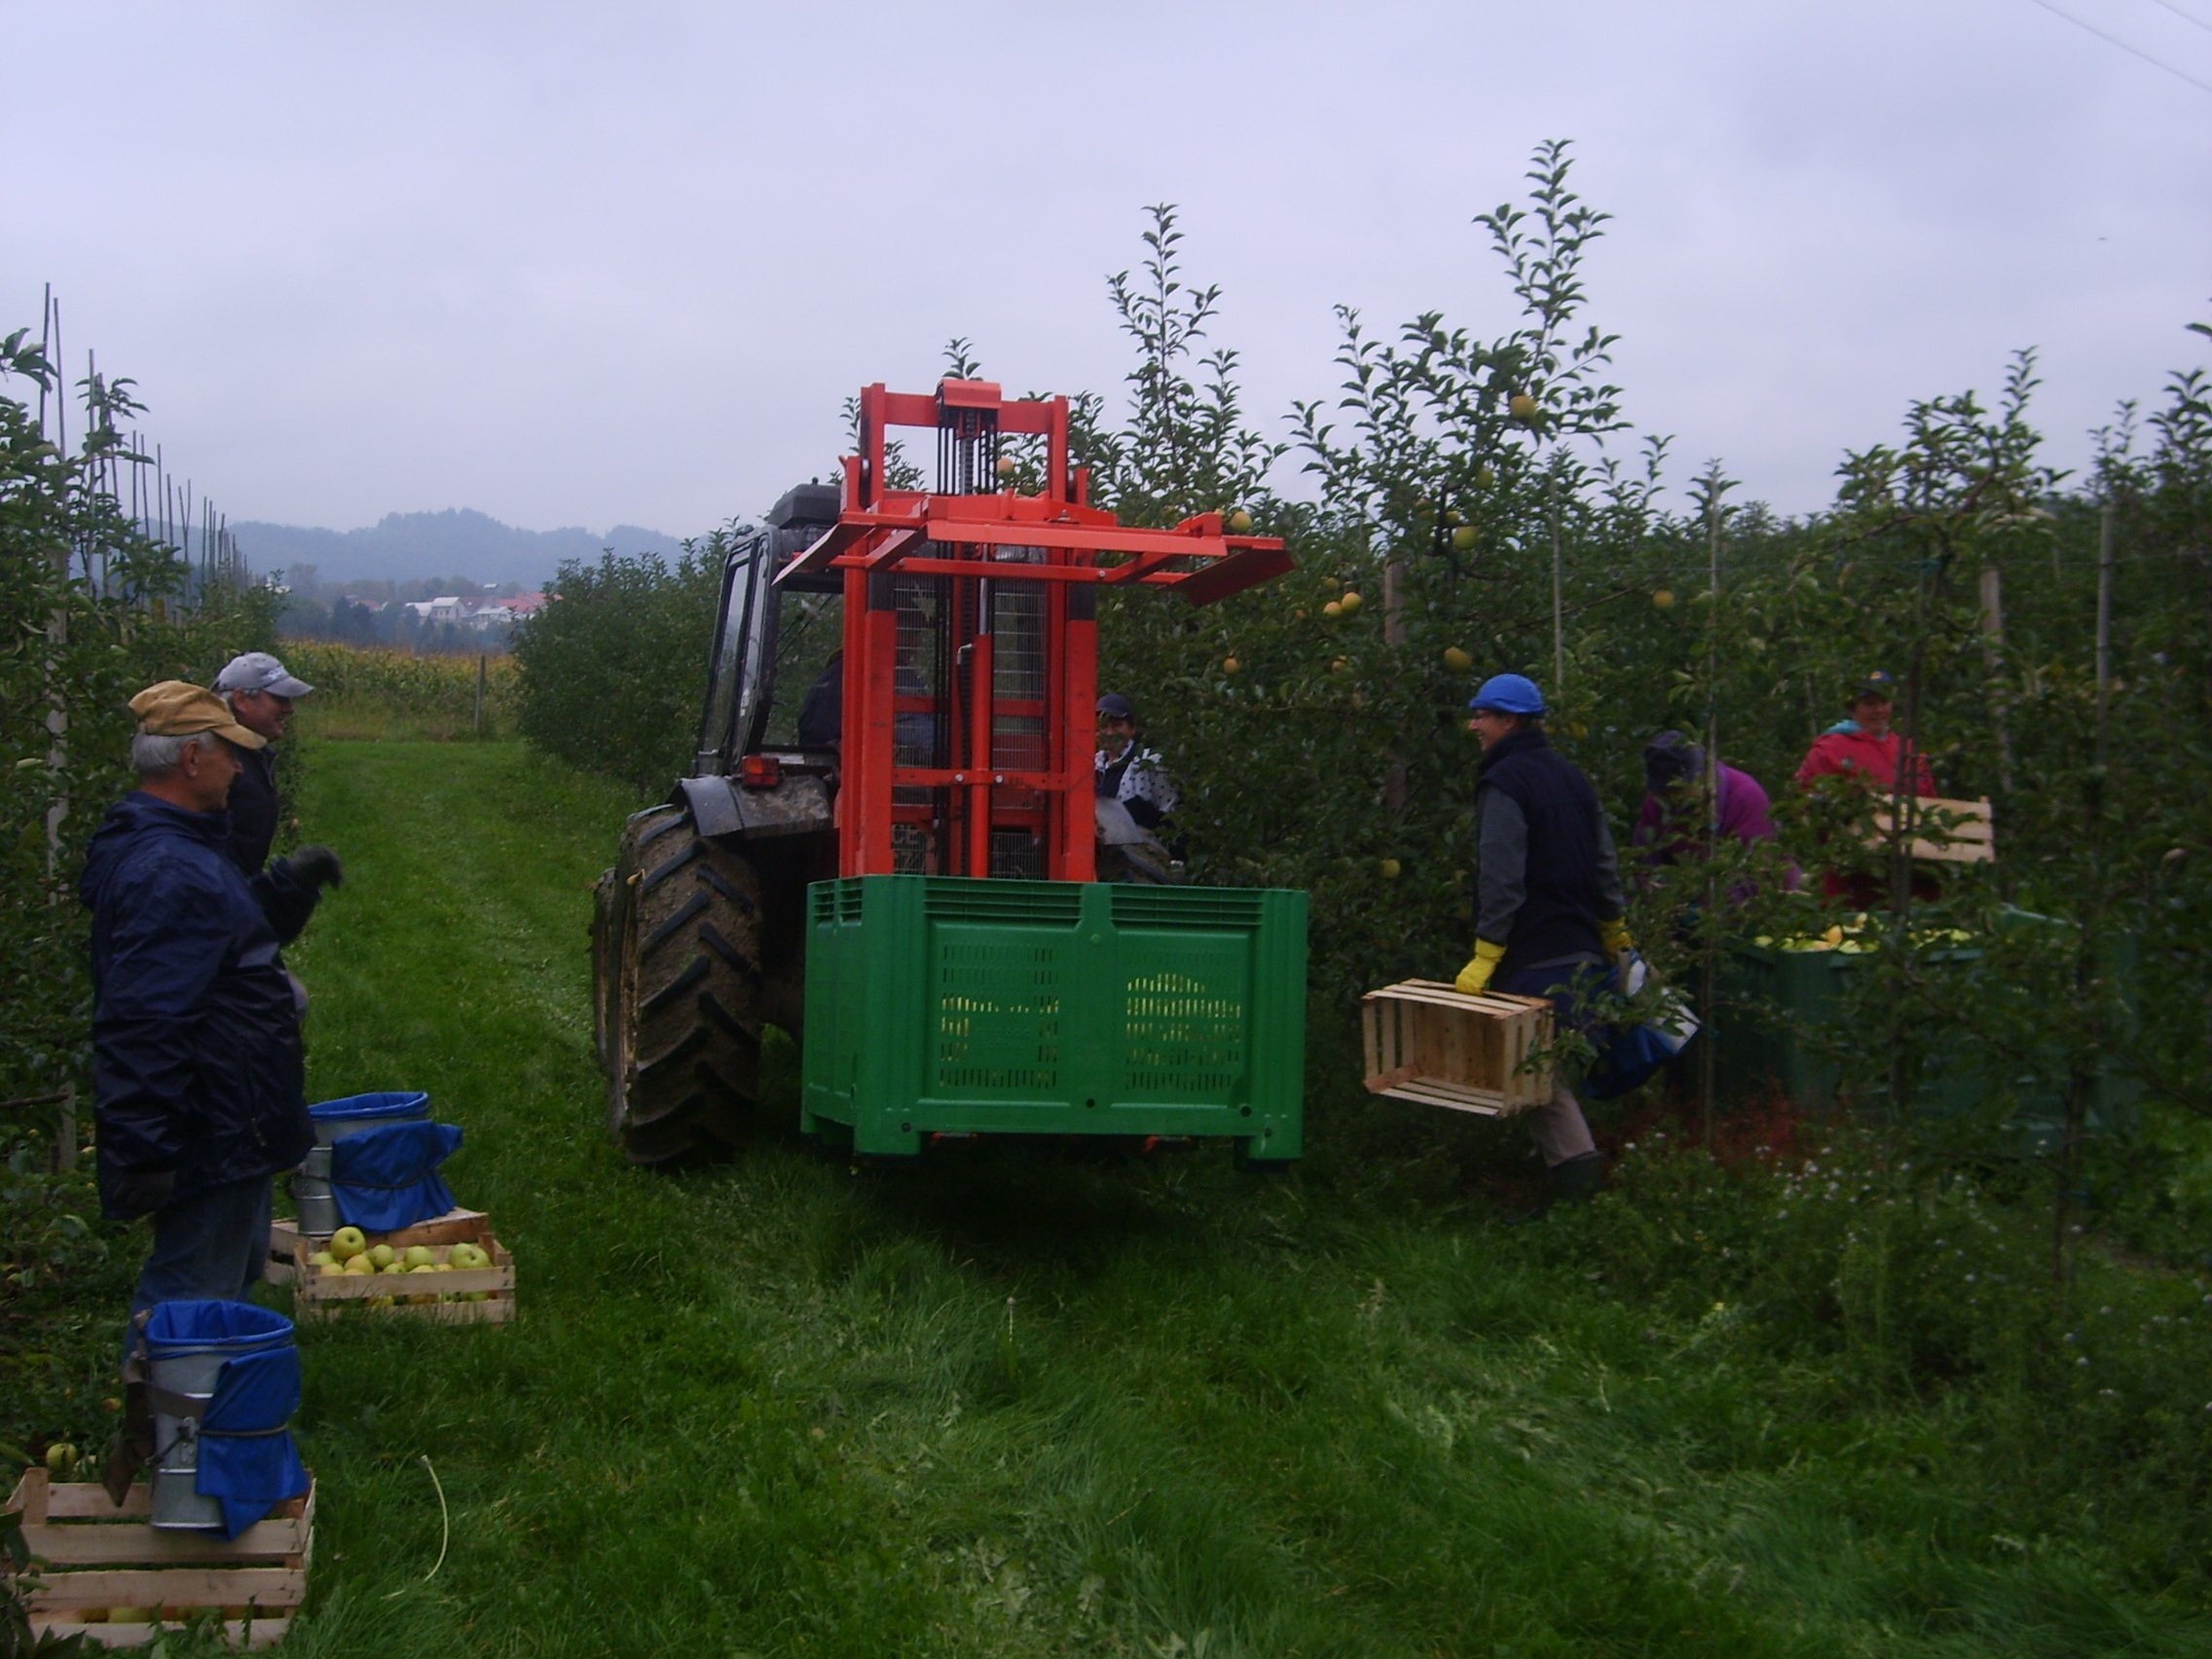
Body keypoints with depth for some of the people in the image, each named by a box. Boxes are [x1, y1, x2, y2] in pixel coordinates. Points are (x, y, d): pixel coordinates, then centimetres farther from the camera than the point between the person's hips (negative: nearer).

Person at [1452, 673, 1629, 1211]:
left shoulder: (1503, 783, -12)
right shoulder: (1570, 775, 14)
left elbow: (1501, 880, -19)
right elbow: (1604, 861, 18)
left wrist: (1486, 956, -17)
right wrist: (1616, 933, 27)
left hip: (1534, 955, -9)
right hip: (1582, 947, 9)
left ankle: (1574, 1161, -15)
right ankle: (1572, 1159, 23)